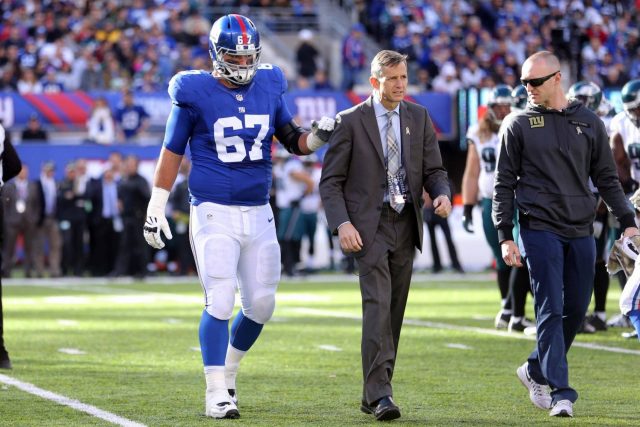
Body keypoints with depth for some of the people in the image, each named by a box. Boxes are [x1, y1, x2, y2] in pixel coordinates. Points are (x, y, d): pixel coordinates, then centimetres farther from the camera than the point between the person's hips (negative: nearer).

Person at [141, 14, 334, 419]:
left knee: (261, 303, 7)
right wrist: (156, 209, 2)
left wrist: (318, 136, -9)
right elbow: (172, 152, 2)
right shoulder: (195, 94, -7)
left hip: (258, 214, 5)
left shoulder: (269, 88, 5)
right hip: (214, 213, -5)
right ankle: (216, 393, -5)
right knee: (220, 301, -11)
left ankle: (228, 370, 31)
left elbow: (293, 141, 14)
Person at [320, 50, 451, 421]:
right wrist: (342, 223, -17)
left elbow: (434, 170, 10)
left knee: (394, 312, 7)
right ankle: (380, 395, -20)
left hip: (406, 224, 5)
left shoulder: (419, 117, 9)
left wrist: (442, 194, -12)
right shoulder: (351, 121, -3)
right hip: (369, 225, -5)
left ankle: (374, 394, 16)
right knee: (378, 305, -17)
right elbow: (331, 181, -3)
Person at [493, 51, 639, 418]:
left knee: (577, 309, 6)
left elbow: (607, 178, 13)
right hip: (540, 230, -3)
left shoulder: (589, 122, 9)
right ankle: (561, 393, -10)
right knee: (551, 311, -9)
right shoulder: (518, 125, 3)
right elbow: (504, 184, 3)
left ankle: (536, 370, 26)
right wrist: (505, 236, -4)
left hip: (581, 232, 3)